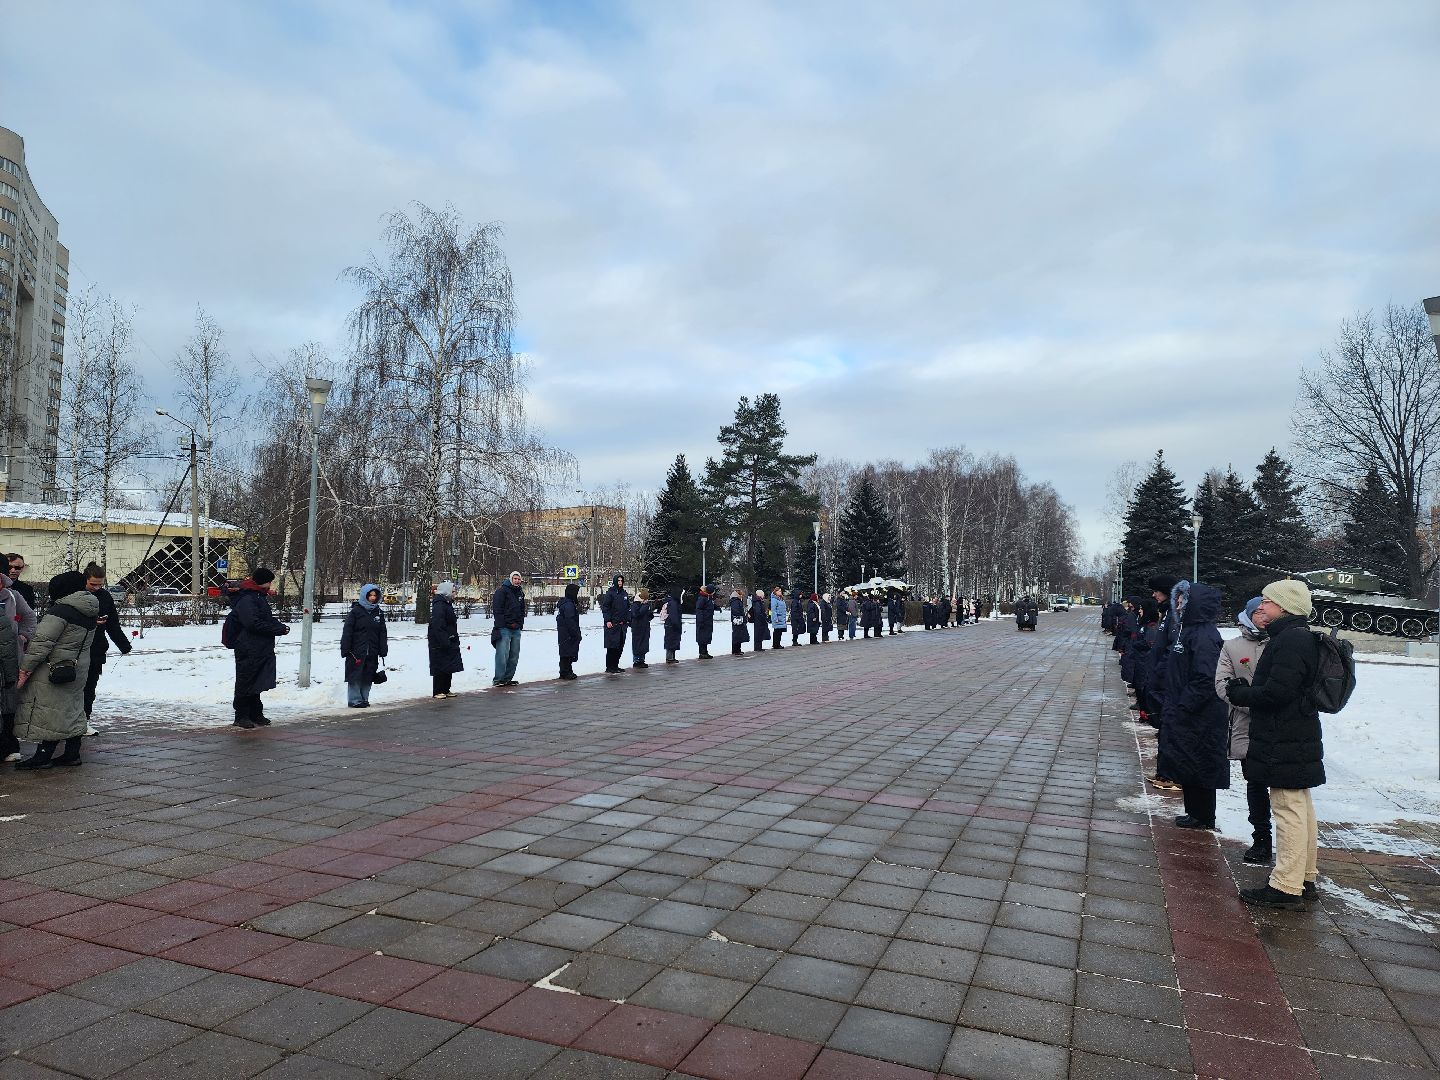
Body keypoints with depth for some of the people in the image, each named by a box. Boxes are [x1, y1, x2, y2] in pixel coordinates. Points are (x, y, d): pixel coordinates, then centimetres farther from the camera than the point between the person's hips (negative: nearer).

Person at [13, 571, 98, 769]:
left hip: (54, 669, -8)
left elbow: (42, 641, -20)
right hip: (79, 669, 8)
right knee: (73, 709, 14)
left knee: (49, 712, -1)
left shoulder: (61, 610, -18)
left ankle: (43, 756, 4)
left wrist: (25, 668, -14)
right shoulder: (89, 614, 9)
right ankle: (72, 754, 20)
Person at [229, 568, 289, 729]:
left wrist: (280, 626, 2)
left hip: (262, 649, 10)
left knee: (256, 683, 16)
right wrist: (279, 629, -20)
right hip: (249, 650, -10)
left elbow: (268, 619, 23)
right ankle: (241, 716, 9)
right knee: (245, 683, 0)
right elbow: (254, 624, -25)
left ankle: (256, 714, 24)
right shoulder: (246, 600, -17)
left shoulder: (260, 597, 16)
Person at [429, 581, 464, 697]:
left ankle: (445, 689, 20)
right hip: (440, 644, -10)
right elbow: (437, 626, -23)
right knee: (440, 668, -3)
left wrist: (455, 639, 19)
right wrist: (445, 642, -26)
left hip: (448, 643, 10)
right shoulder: (439, 605, -16)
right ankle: (438, 691, 3)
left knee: (449, 667, 13)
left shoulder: (447, 604, 16)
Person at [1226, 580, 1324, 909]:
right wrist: (1244, 690, 1)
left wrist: (1239, 693, -10)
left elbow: (1275, 693, -25)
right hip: (1299, 740, 11)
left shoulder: (1291, 640, -19)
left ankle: (1286, 887, 0)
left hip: (1284, 746, -11)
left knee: (1289, 811, -5)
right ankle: (1304, 879, 28)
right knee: (1301, 810, 17)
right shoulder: (1298, 638, 15)